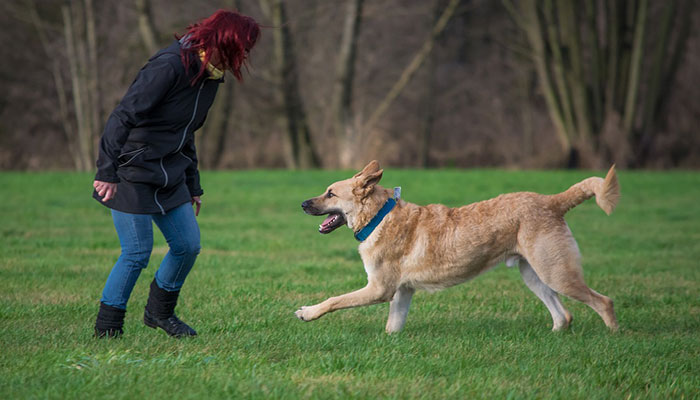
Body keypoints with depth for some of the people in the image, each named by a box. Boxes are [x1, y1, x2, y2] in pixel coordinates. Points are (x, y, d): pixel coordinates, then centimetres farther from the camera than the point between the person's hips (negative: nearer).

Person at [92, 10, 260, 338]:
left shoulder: (208, 76, 9)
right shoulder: (169, 67, -20)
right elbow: (122, 117, -25)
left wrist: (192, 186, 23)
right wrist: (107, 172, -31)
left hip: (169, 175, 9)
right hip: (132, 174, -9)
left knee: (188, 245, 7)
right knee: (137, 253, -8)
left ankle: (159, 313, 28)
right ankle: (106, 329, 6)